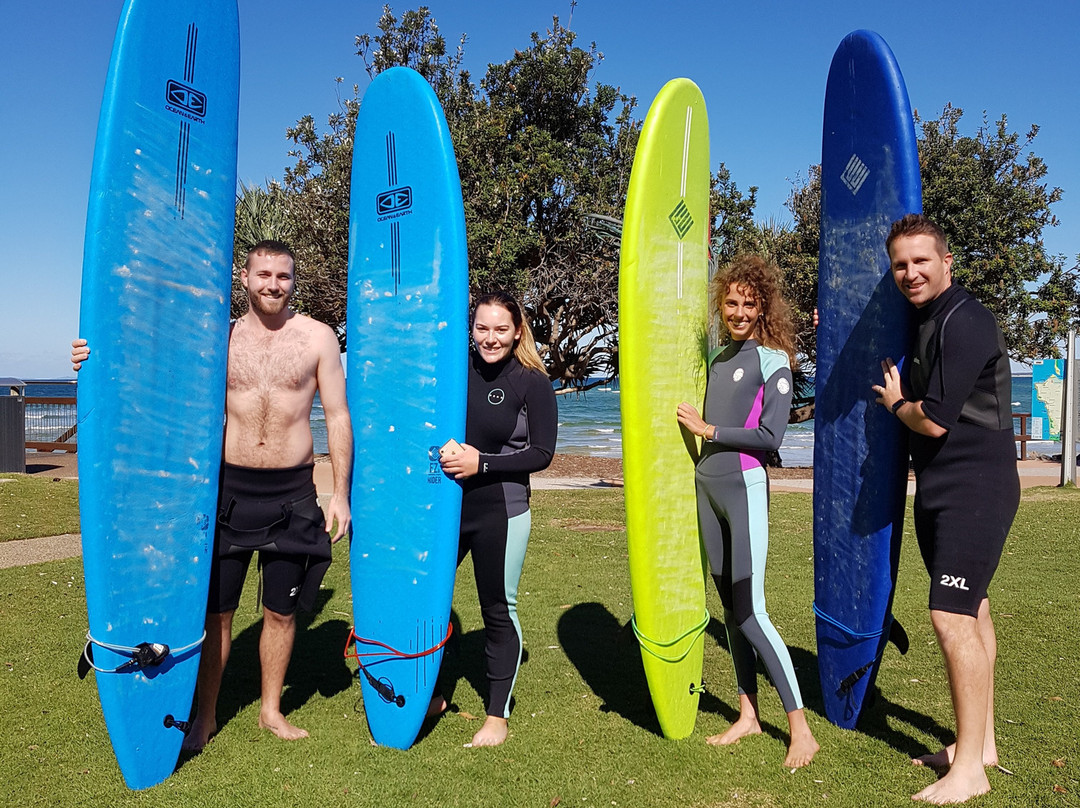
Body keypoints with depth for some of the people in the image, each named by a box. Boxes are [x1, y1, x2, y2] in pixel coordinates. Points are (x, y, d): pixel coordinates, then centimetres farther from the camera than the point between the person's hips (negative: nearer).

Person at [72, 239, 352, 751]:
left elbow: (338, 417, 1)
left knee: (281, 609, 12)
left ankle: (271, 709, 31)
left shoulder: (317, 337, 0)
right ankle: (205, 715, 26)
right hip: (229, 488, 1)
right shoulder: (219, 338, 4)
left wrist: (341, 492, -2)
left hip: (292, 493, -1)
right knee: (215, 609, 7)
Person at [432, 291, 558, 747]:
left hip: (501, 512, -4)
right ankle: (430, 696, 31)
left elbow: (541, 453, -9)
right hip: (445, 505, 4)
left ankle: (498, 716, 22)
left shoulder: (533, 383, -6)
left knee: (498, 610, 6)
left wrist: (482, 462, -17)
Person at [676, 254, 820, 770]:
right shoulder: (718, 359, 15)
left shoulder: (772, 360, -5)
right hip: (707, 486, 7)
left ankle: (801, 728, 2)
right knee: (730, 608, 11)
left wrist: (708, 430, -10)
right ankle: (748, 714, 22)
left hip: (745, 488, -7)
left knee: (750, 612, -8)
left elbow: (771, 436, -12)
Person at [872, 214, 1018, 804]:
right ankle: (980, 742, 28)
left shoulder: (965, 321, -18)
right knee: (969, 611, 16)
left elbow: (933, 420, -21)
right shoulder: (922, 320, 12)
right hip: (940, 489, 10)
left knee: (952, 617, -10)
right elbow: (915, 394, 32)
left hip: (975, 488, -10)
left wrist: (895, 402, -1)